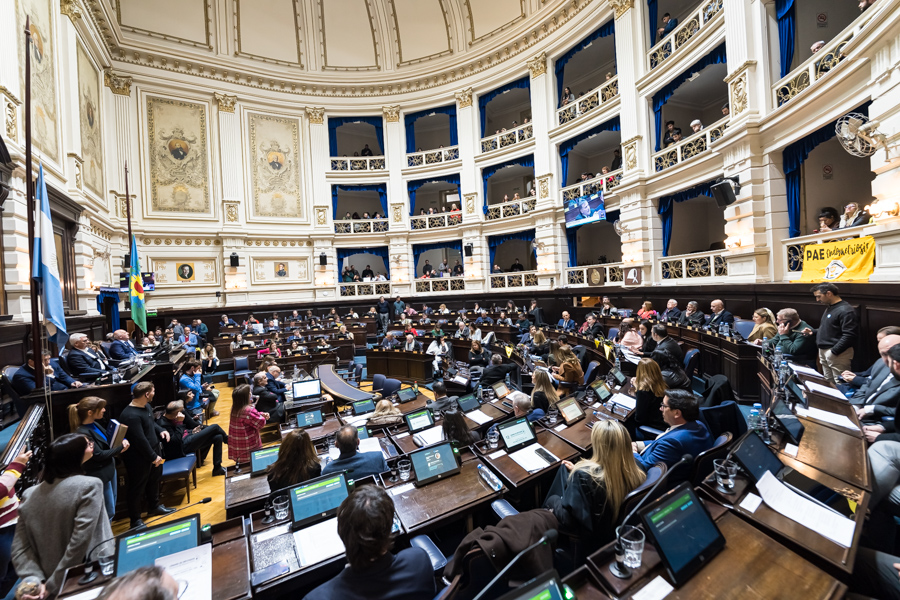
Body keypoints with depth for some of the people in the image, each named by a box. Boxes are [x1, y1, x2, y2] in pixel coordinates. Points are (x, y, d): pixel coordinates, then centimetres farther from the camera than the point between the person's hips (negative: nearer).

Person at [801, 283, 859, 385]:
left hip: (837, 353, -9)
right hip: (823, 352, 9)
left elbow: (849, 336, -20)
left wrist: (834, 351, -21)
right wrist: (813, 331, 11)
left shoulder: (845, 310, -14)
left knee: (839, 383, -4)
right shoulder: (829, 307, 15)